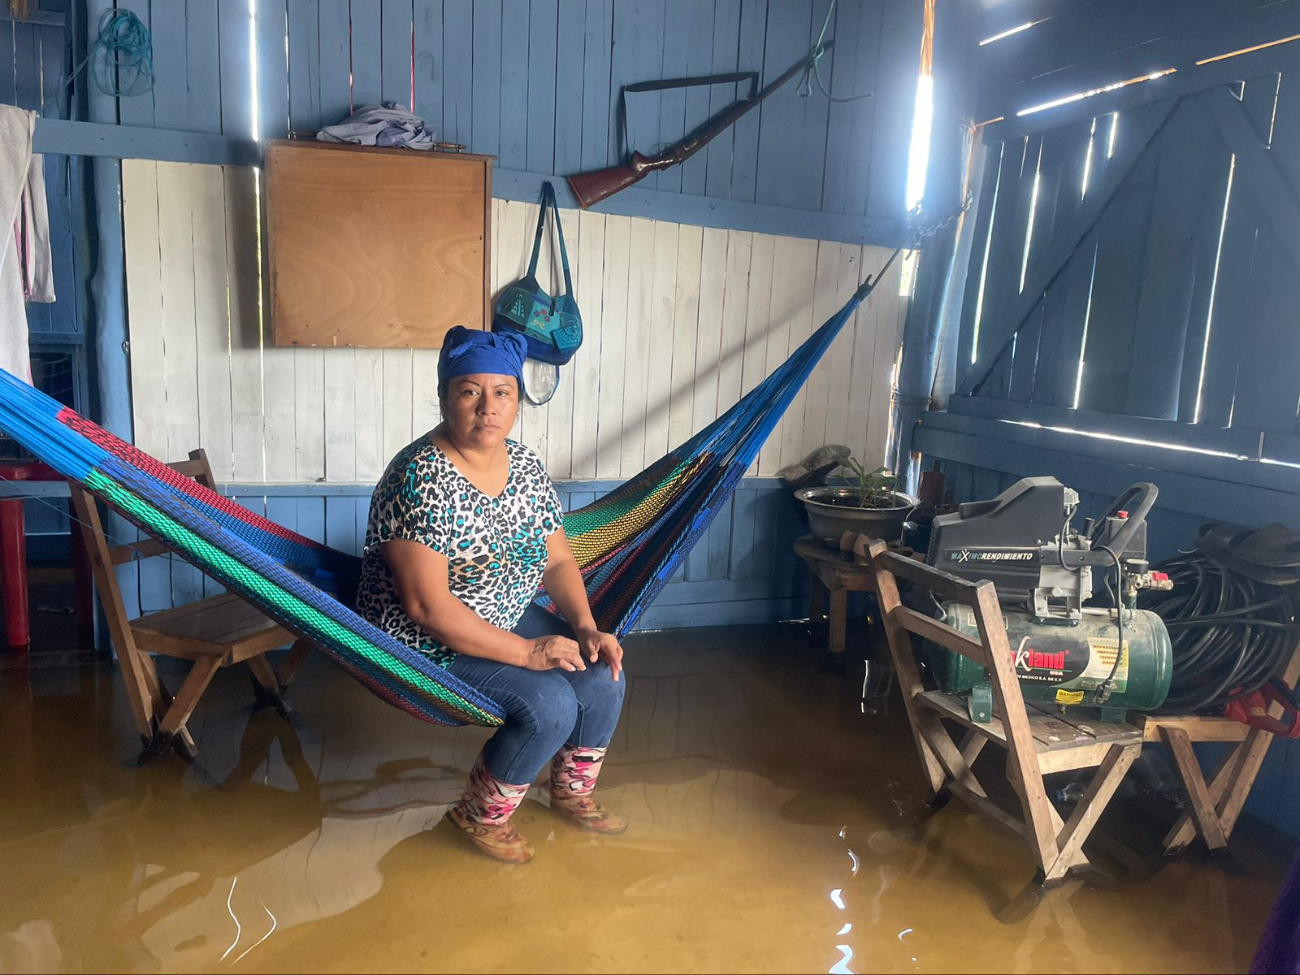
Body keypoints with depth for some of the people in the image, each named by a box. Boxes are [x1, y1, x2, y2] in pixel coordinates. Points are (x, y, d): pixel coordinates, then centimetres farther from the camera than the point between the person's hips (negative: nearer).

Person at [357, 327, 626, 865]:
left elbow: (558, 560, 5)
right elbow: (428, 606, -28)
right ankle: (482, 815, 6)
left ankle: (572, 790, 19)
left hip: (511, 618, 7)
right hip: (431, 641, -7)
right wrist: (526, 652, -25)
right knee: (550, 705, -22)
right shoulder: (421, 478, -25)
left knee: (604, 677, -9)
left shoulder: (525, 464, -1)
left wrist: (586, 628, -11)